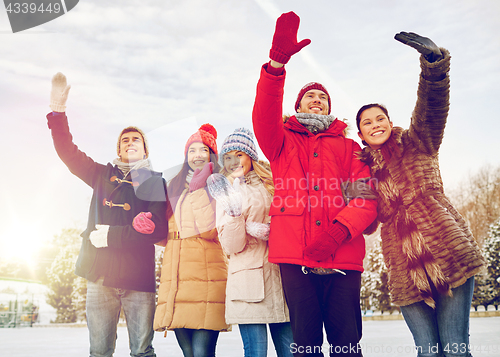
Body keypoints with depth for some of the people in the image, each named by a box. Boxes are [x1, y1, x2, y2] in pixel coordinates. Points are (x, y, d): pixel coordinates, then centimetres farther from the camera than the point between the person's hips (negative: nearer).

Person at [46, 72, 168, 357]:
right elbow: (68, 152, 10)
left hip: (139, 277, -2)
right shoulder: (103, 175, 17)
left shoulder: (155, 182, 7)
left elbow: (159, 229, -6)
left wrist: (112, 235, -11)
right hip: (101, 273, 3)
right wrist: (58, 112, -2)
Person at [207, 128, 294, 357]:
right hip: (249, 283, -2)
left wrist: (267, 230, -9)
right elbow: (231, 246, -3)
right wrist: (234, 212, -18)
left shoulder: (272, 185, 13)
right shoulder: (226, 193, 7)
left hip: (280, 276, 2)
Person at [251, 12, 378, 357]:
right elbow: (264, 116, -4)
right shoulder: (284, 143, 19)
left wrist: (339, 230, -14)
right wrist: (277, 62, -17)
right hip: (295, 255, 0)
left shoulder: (348, 147, 20)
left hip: (343, 257, 1)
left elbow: (367, 198, 6)